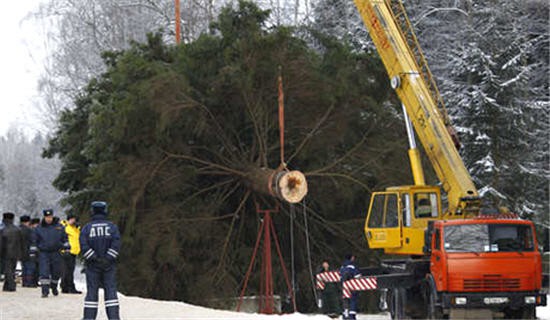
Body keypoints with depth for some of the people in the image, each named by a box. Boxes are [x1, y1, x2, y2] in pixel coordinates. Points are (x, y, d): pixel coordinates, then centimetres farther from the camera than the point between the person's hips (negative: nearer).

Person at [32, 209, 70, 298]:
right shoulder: (39, 228, 3)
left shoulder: (59, 227, 6)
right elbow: (34, 241, 9)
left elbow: (64, 238, 15)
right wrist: (33, 251, 5)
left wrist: (67, 247, 11)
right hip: (43, 253, -2)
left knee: (56, 272, 10)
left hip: (56, 253, 2)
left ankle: (54, 287, 34)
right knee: (44, 272, -13)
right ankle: (45, 291, -14)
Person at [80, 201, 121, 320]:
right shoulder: (112, 227, 2)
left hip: (93, 265, 0)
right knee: (110, 290, 1)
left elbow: (84, 245, -11)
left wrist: (94, 258, -10)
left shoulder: (87, 228, 0)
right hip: (109, 265, 0)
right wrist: (108, 258, -12)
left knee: (91, 292, 3)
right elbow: (116, 244, -11)